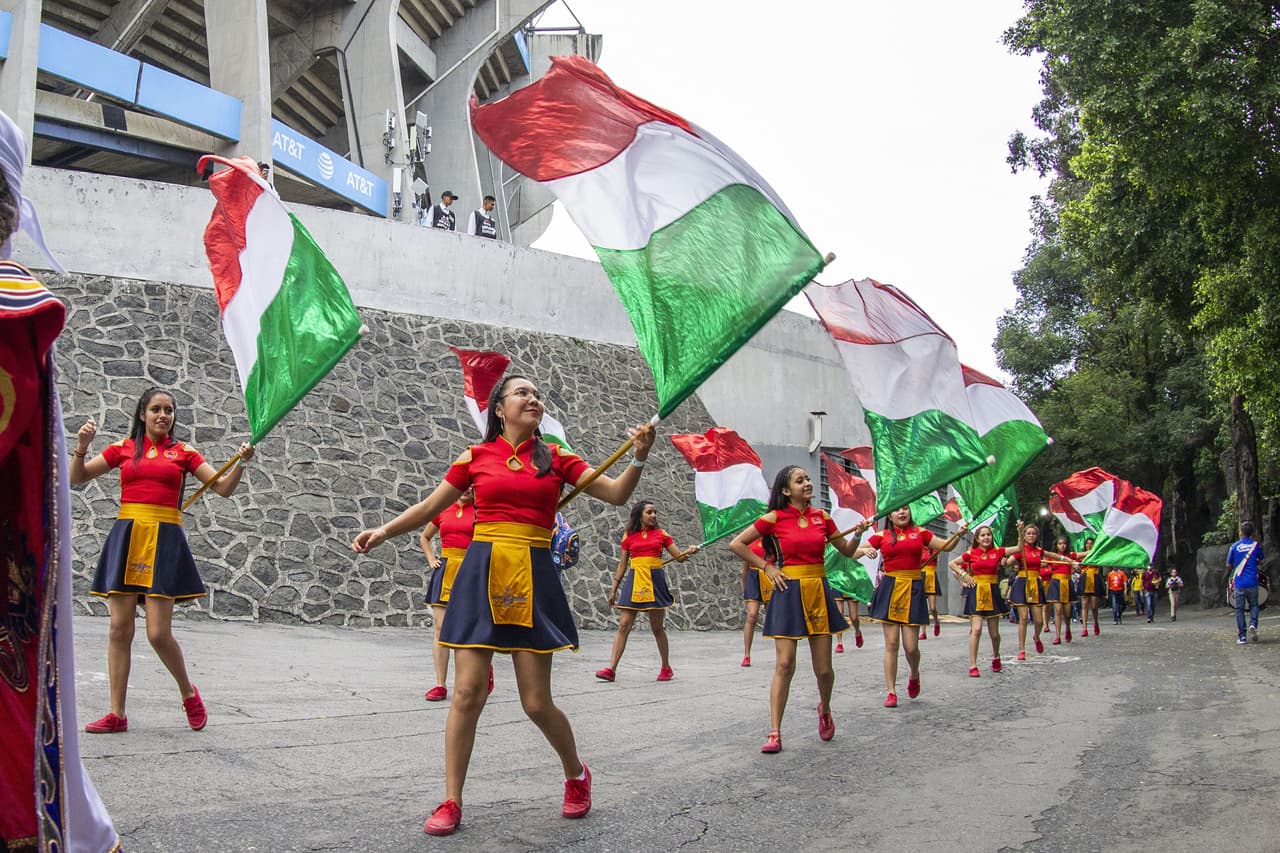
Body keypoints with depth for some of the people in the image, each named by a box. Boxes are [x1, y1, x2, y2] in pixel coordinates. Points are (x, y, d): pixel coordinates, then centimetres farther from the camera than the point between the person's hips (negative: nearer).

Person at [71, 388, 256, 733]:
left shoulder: (183, 452, 8)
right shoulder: (124, 448, 12)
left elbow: (224, 488, 5)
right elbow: (77, 478, 13)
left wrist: (241, 463, -12)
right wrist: (82, 446, -5)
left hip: (164, 539, -2)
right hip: (126, 536, 2)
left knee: (159, 633, -6)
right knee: (120, 629, 2)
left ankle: (189, 693, 18)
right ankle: (117, 714, 11)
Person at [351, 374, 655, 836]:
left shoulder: (556, 458, 8)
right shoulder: (476, 457, 7)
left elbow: (617, 494, 4)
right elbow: (429, 507, 12)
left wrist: (639, 457, -12)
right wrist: (384, 531, 0)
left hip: (534, 577, 0)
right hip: (482, 573, 0)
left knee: (537, 702, 1)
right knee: (467, 693, -3)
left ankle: (576, 775, 28)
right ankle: (451, 802, 11)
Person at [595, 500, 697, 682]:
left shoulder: (661, 534, 7)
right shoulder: (629, 536, 8)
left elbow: (679, 557, 6)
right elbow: (622, 565, 12)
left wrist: (689, 552, -16)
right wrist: (614, 589, 10)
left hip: (655, 580, -1)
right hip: (634, 580, 1)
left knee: (657, 627, 4)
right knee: (623, 625, -6)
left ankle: (666, 668, 18)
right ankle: (611, 669, -9)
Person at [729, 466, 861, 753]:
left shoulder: (821, 517, 6)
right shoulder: (774, 518, -5)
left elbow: (847, 551, 15)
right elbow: (736, 544, 0)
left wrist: (858, 534, -4)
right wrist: (766, 567, -4)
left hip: (818, 592, 3)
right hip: (789, 592, -3)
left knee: (824, 669, 5)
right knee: (784, 665, -6)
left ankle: (824, 709, 37)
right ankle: (775, 734, 0)